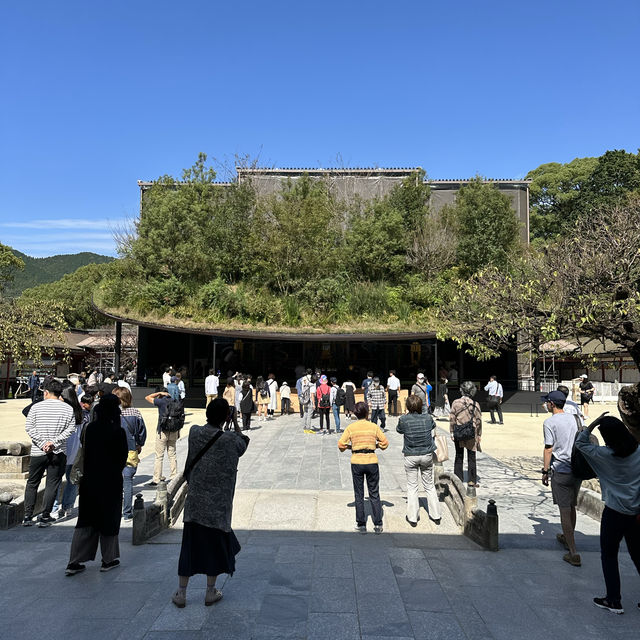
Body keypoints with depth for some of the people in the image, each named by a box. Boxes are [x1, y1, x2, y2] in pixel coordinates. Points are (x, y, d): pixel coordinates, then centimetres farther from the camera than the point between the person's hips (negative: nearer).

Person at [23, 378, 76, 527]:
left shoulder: (36, 407, -1)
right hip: (58, 453, 0)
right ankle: (45, 517, 8)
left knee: (32, 483, 15)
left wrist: (42, 444, -8)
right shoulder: (68, 408, -1)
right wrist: (53, 442, -9)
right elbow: (70, 429, -7)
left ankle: (27, 516, 17)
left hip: (37, 452, 1)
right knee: (52, 484, 7)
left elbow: (29, 427, -6)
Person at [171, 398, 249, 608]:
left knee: (190, 545, 14)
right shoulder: (230, 439, -16)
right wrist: (236, 430, 23)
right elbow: (243, 444, 5)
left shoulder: (194, 432, -9)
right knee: (215, 544, 13)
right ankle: (210, 592, 26)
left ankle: (181, 594, 24)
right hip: (218, 503, -3)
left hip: (194, 500, 3)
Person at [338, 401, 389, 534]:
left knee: (359, 494, 11)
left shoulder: (350, 427, -3)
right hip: (372, 461, 0)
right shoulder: (374, 426, -2)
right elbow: (385, 443, 0)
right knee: (374, 494, 12)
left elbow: (341, 444, -5)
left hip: (356, 462, 0)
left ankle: (361, 524, 14)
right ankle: (378, 524, 13)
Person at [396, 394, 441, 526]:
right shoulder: (428, 418, -7)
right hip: (427, 455, 2)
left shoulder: (404, 419, -14)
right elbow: (433, 426, 14)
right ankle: (435, 515, 24)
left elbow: (399, 430, 5)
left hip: (410, 456, -2)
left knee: (412, 487, 9)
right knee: (429, 485, 16)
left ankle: (412, 518, 14)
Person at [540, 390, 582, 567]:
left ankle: (573, 553, -2)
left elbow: (548, 449, -14)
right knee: (571, 507, 20)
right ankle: (567, 538, 37)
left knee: (565, 510, -2)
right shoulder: (572, 418, 9)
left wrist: (545, 471, -7)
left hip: (561, 471, -7)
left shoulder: (550, 422, -13)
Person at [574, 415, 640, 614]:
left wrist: (594, 423, -2)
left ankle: (614, 600, 15)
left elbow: (580, 443, -2)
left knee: (609, 555, 11)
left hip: (614, 513, -4)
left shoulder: (605, 455, -16)